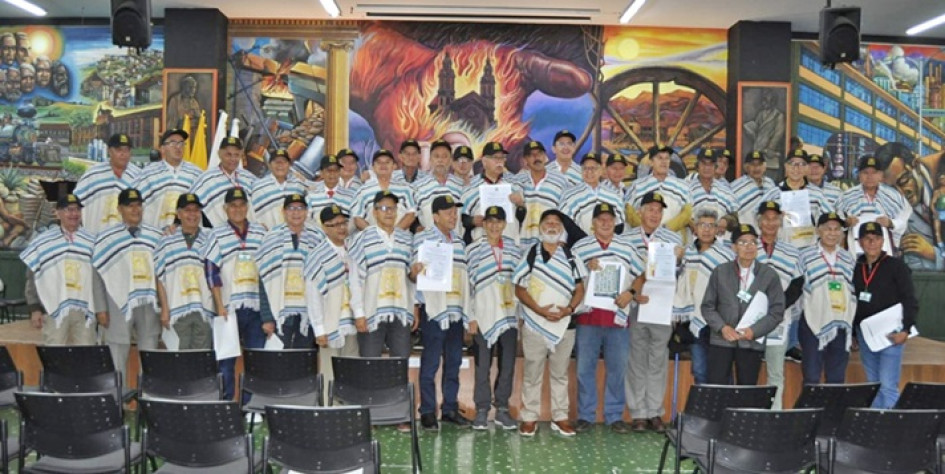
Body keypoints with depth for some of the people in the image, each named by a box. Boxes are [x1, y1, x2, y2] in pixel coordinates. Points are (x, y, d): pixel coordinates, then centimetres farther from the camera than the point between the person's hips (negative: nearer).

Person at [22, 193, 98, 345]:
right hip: (54, 309, -2)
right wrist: (34, 308, -1)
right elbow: (32, 278, 4)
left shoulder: (91, 242, 9)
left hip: (84, 310, 2)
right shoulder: (42, 242, 3)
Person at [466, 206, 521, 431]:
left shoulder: (515, 249, 8)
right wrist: (471, 317, -8)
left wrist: (523, 313, 7)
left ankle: (502, 409, 17)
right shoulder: (473, 250, -2)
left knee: (507, 365, 7)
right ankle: (482, 410, 12)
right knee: (483, 365, 2)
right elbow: (466, 284, -4)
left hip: (509, 315, 3)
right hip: (483, 316, -3)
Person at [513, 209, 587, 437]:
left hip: (564, 324, 2)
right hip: (535, 324, -1)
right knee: (532, 373, 3)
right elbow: (519, 289, -1)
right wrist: (540, 310, -14)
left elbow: (579, 290, 7)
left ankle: (560, 417, 17)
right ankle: (529, 418, 11)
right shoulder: (530, 254, 3)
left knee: (560, 373, 9)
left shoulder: (571, 256, 8)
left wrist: (568, 309, -12)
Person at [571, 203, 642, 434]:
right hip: (587, 317, -1)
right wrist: (586, 268, -14)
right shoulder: (580, 247, 6)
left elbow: (640, 275, 11)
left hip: (617, 316, 1)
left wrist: (630, 294, -5)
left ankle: (614, 415, 17)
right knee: (585, 368, 3)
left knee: (618, 369, 5)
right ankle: (585, 415, 14)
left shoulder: (627, 247, 10)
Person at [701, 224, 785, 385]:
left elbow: (777, 311, 2)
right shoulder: (720, 272, 7)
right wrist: (722, 327, -10)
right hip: (721, 340, 0)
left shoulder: (769, 275, 5)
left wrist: (754, 331, -11)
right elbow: (708, 306, 6)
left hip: (751, 342, 0)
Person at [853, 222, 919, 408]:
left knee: (888, 385, -9)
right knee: (872, 384, 12)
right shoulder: (855, 267, 7)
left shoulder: (896, 266, -4)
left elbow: (910, 301, -7)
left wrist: (906, 329, -15)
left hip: (890, 333, -5)